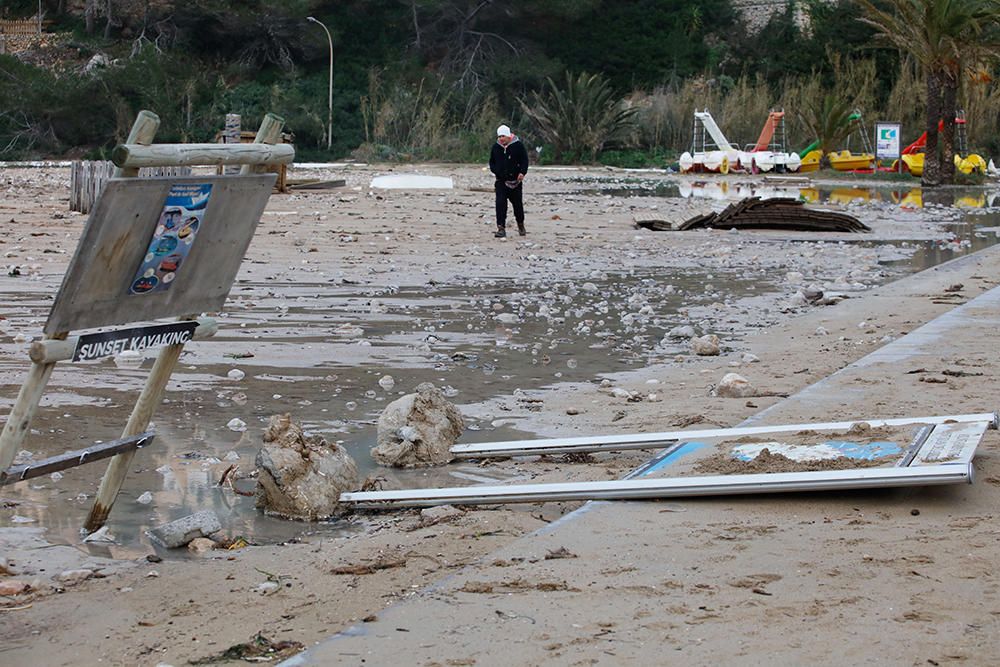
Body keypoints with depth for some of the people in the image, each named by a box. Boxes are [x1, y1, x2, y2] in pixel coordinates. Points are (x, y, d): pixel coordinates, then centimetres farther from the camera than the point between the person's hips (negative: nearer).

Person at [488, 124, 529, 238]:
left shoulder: (518, 145, -4)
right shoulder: (496, 147, 6)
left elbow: (524, 160, -3)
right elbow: (492, 162, 16)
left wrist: (522, 172, -19)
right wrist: (495, 170, -4)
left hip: (515, 181, -2)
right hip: (501, 181, 2)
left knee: (518, 204, 10)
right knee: (500, 203, -13)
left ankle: (521, 226, 32)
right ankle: (501, 228, -13)